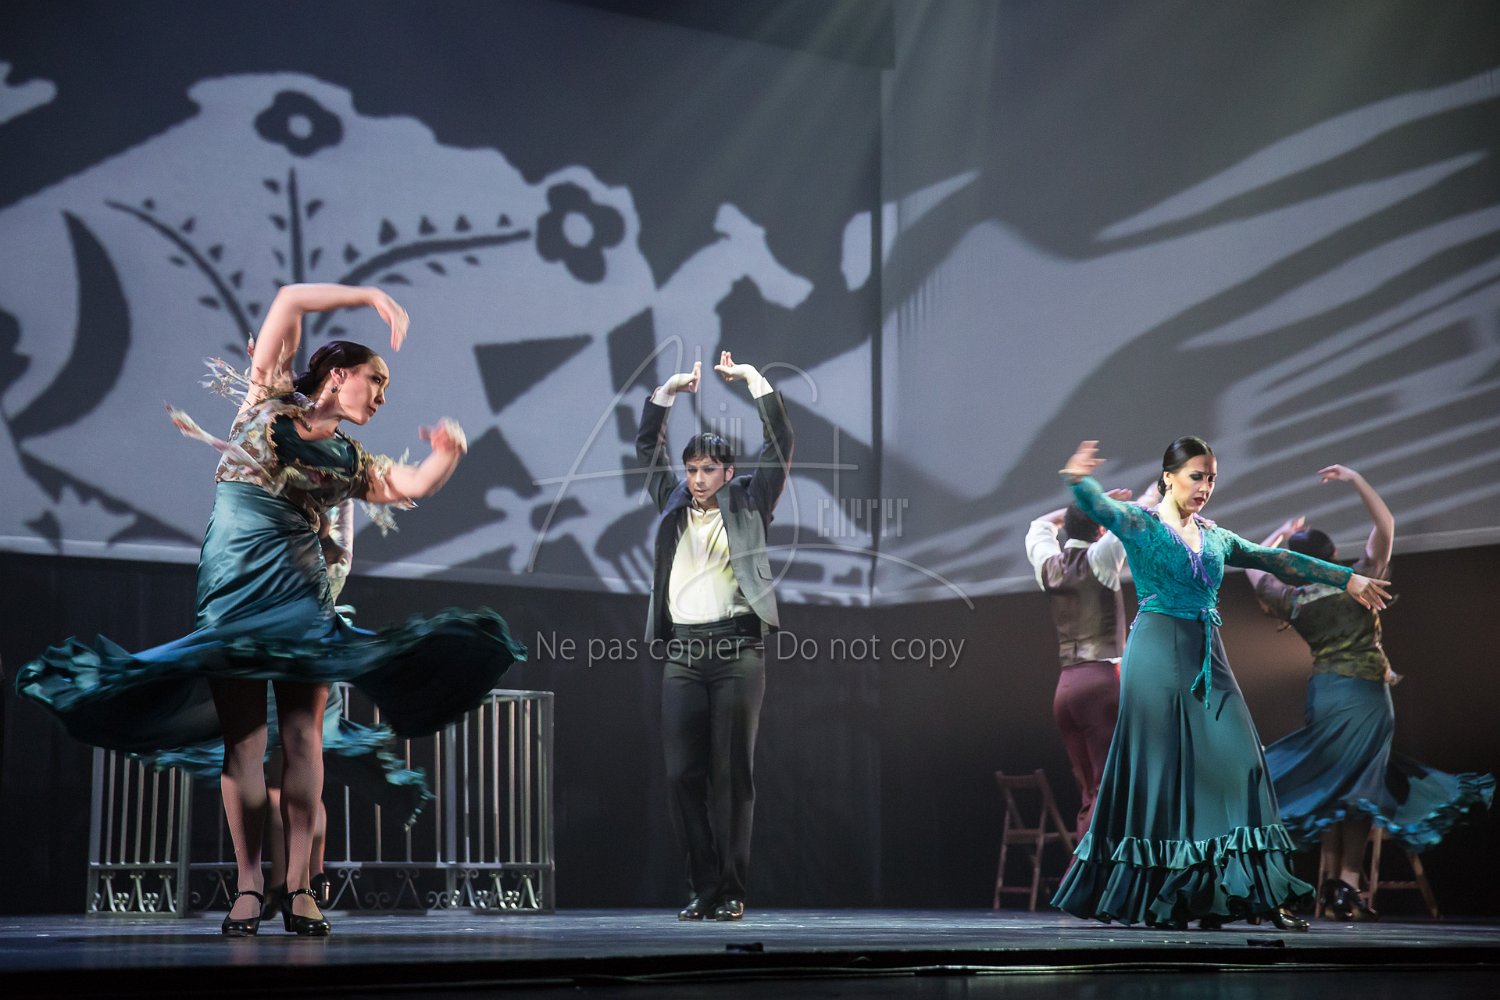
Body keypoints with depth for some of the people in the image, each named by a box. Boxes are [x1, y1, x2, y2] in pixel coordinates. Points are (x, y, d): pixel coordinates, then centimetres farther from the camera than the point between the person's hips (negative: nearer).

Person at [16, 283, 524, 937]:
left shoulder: (351, 460, 19)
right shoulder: (269, 400, 11)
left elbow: (418, 485, 8)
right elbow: (290, 300, 6)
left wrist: (449, 452, -9)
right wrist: (370, 297, 6)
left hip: (301, 585, 3)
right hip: (234, 580, -3)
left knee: (303, 731, -6)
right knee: (243, 735, -4)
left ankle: (298, 886, -5)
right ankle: (247, 886, -1)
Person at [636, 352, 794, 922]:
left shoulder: (748, 503, 9)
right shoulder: (672, 503, 17)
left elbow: (780, 445, 5)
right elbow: (647, 447, 22)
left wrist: (754, 380, 4)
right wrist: (667, 392, 12)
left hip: (737, 649, -3)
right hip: (681, 652, 3)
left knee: (733, 773, -3)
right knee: (683, 774, 0)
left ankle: (732, 892, 3)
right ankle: (702, 889, 7)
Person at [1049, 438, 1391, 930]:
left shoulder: (1214, 537, 17)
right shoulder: (1140, 524, 0)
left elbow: (1275, 560, 22)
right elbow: (1098, 506, -19)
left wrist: (1347, 578, 23)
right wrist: (1079, 479, -42)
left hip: (1206, 655, 6)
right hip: (1158, 652, -5)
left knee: (1236, 761, -4)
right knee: (1160, 765, -5)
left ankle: (1260, 894, -4)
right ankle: (1152, 895, 1)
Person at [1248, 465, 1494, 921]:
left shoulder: (1293, 600, 2)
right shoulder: (1356, 580, -6)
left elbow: (1254, 568, 20)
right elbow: (1385, 523, -2)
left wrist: (1281, 533, 25)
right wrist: (1355, 479, -3)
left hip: (1322, 690, 4)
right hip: (1364, 691, -4)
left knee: (1330, 785, 13)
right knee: (1358, 786, -3)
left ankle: (1332, 879, 13)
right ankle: (1348, 884, -8)